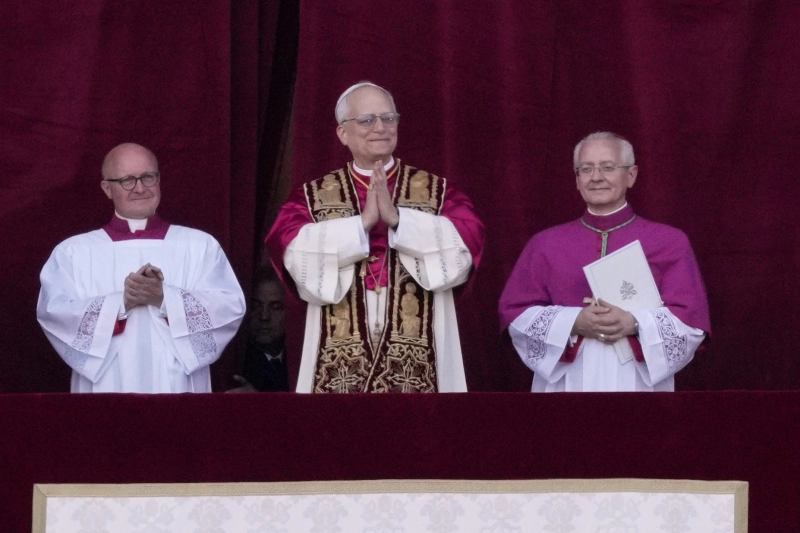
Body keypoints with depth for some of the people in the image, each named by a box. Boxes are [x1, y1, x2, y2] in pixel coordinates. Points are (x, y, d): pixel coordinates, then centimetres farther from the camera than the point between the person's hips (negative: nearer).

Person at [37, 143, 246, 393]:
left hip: (178, 389, 0)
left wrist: (164, 298, -16)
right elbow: (52, 312, -5)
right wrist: (121, 302, -17)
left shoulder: (200, 246, 10)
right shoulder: (73, 252, 9)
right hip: (107, 388, 0)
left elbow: (232, 307, -2)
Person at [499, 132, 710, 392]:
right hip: (567, 384, 1)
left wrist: (635, 324, -16)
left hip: (638, 384, -1)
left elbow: (691, 320, 0)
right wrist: (574, 323, -12)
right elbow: (515, 313, 4)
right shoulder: (545, 245, 9)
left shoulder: (669, 243, 6)